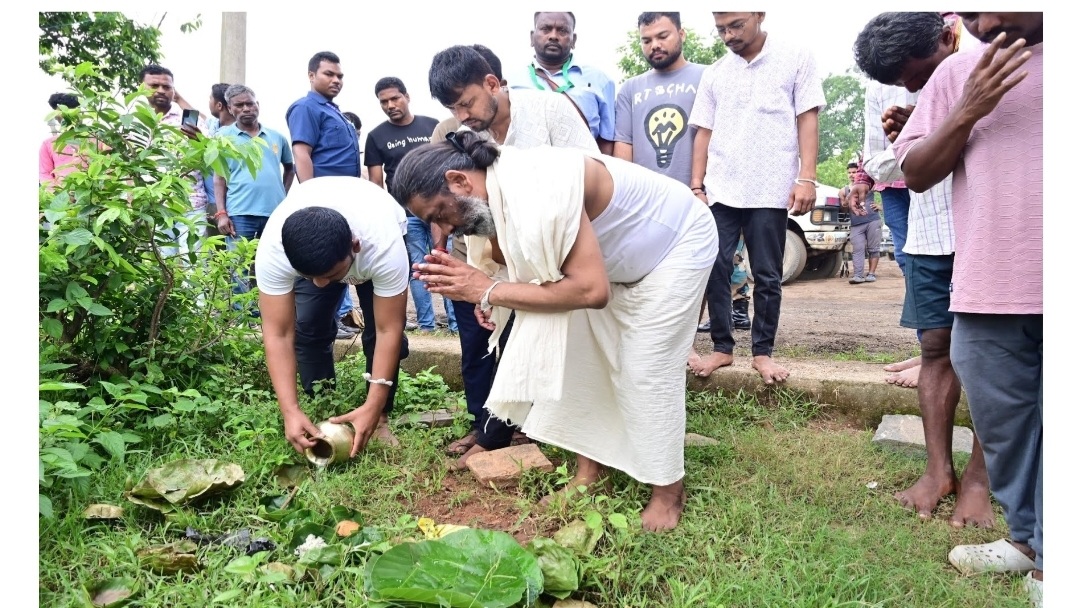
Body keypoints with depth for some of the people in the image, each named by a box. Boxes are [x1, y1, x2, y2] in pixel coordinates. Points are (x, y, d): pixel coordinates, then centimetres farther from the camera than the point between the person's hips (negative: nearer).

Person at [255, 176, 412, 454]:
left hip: (381, 232, -1)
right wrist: (291, 411, -42)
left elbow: (389, 331, -38)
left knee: (379, 329, -15)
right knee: (308, 326, -12)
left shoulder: (384, 246, -45)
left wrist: (373, 407, -41)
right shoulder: (272, 249, -40)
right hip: (305, 247, 2)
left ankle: (382, 417, 2)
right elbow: (278, 334, -35)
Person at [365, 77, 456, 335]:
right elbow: (376, 182, 6)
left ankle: (456, 322, 6)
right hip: (405, 214, 0)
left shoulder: (433, 126, 6)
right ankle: (426, 324, 13)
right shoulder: (377, 136, 6)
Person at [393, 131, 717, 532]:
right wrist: (491, 293, -21)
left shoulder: (540, 189, -38)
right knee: (577, 356, 4)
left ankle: (669, 491, 10)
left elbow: (590, 289, -40)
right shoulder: (495, 198, -9)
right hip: (615, 261, 8)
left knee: (648, 372, -8)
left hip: (676, 243, -8)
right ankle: (588, 473, 17)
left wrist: (490, 292, -34)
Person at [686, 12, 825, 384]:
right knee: (714, 270, 0)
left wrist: (806, 179, -9)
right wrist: (696, 186, 6)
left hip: (771, 191, -3)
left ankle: (762, 352, 14)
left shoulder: (796, 60, 4)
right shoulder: (714, 74, 12)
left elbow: (807, 121, 0)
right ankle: (722, 348, 12)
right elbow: (704, 133, 13)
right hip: (720, 191, 3)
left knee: (767, 277, 3)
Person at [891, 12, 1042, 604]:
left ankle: (1046, 559, 17)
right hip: (987, 288, 2)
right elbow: (915, 174, 8)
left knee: (1050, 429, 3)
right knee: (1003, 423, 12)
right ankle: (1028, 537, 29)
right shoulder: (958, 72, 10)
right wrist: (967, 112, -6)